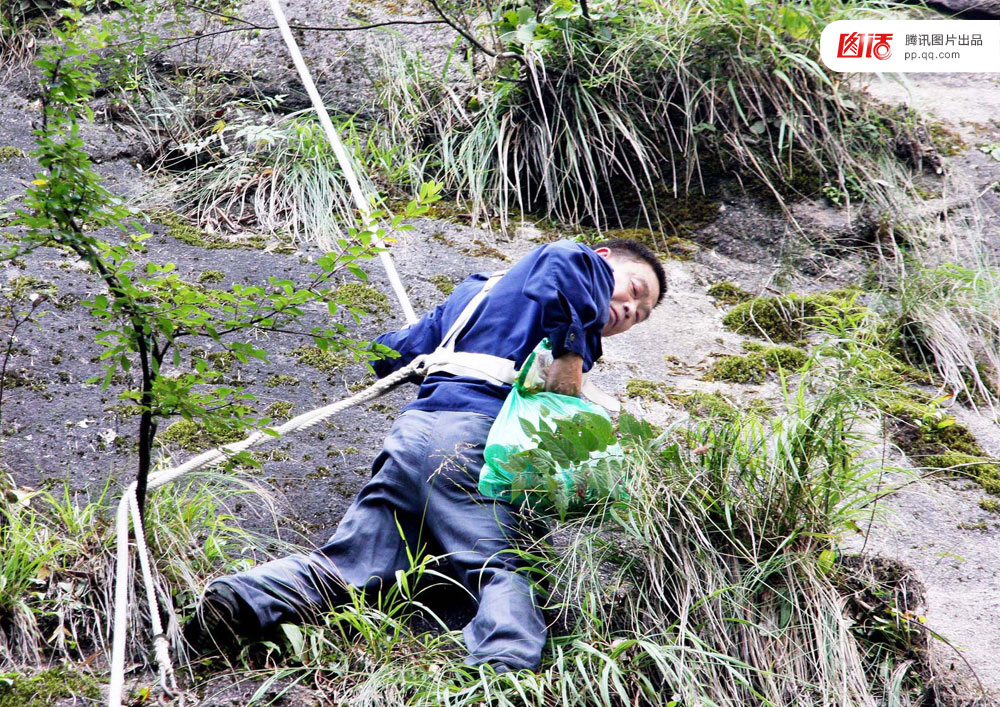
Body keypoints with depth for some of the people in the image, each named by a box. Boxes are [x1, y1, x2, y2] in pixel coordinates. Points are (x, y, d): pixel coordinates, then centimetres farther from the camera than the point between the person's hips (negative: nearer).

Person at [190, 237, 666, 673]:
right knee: (504, 573, -18)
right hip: (478, 438, -7)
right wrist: (568, 356, -9)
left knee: (346, 564, -2)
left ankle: (245, 598, -23)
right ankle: (505, 670, -44)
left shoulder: (475, 292, 38)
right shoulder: (588, 267, 15)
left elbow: (391, 355, 38)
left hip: (412, 432, 7)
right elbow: (563, 261, -13)